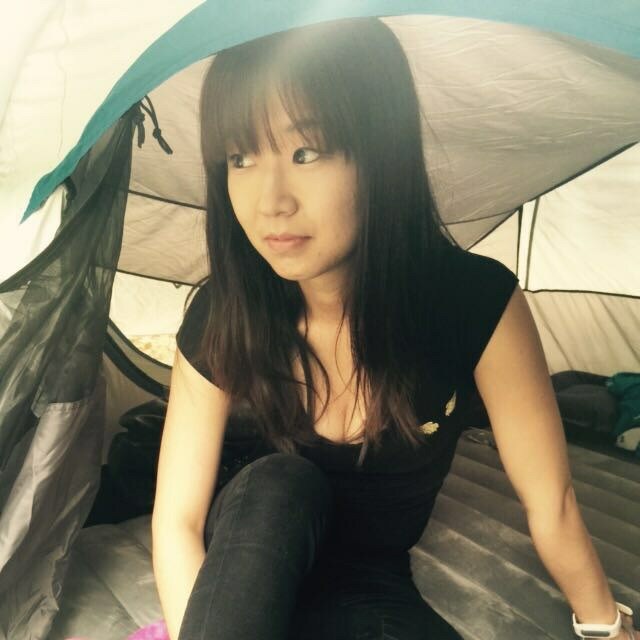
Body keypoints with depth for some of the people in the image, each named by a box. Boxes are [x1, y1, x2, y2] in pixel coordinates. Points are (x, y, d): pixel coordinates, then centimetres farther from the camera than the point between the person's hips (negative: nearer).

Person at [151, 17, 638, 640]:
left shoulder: (478, 303, -25)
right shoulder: (221, 319, -20)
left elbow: (551, 503, -14)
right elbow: (176, 522, -17)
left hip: (372, 584, -1)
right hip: (247, 572, 1)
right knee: (277, 484, -33)